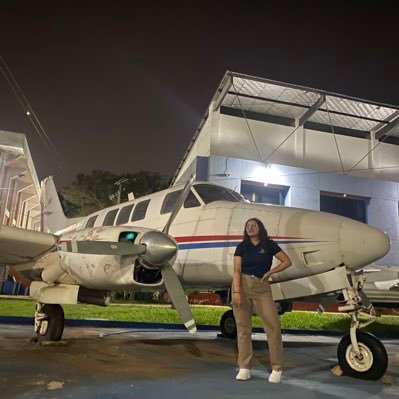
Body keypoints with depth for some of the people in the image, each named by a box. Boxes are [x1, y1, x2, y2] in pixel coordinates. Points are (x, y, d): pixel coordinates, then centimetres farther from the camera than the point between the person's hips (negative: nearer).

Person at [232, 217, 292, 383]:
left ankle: (277, 368, 3)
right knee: (243, 327, 2)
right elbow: (237, 270, -1)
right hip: (242, 285, 1)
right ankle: (244, 368, 9)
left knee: (273, 325, -8)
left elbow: (287, 261, 5)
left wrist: (269, 273, -1)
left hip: (262, 287, -1)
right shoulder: (241, 247, 7)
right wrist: (236, 292, -12)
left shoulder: (269, 245, 6)